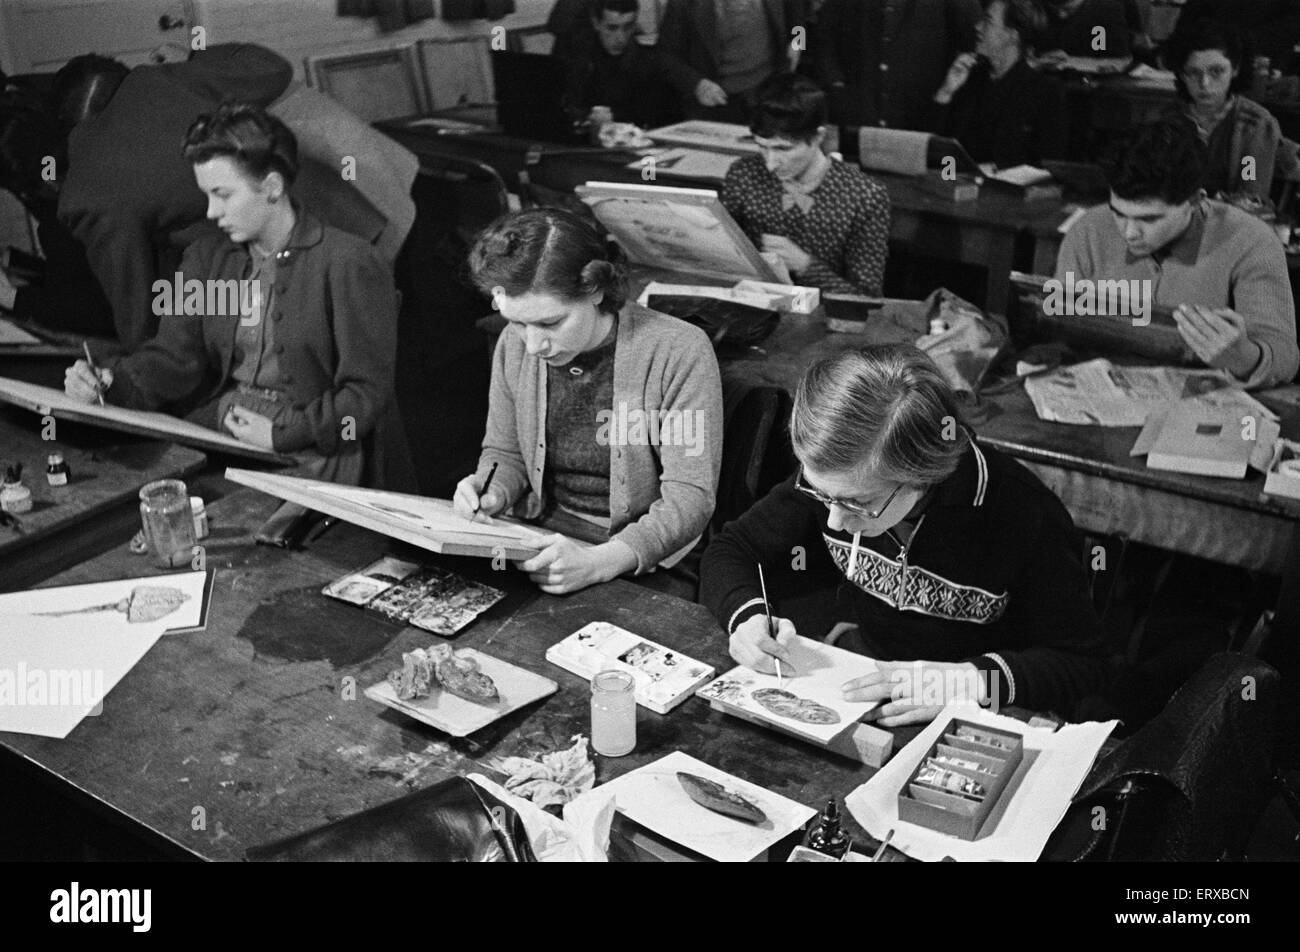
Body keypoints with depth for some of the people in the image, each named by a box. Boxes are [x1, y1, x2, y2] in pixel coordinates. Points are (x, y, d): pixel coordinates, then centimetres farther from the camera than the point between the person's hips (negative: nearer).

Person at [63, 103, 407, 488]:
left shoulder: (352, 265, -8)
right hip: (209, 440, 6)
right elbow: (174, 358, 7)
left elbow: (367, 395, -10)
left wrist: (281, 433, -16)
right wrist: (108, 386, -12)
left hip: (306, 457, -6)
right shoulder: (205, 257, 13)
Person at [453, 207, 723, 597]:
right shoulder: (516, 345, -2)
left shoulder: (679, 351, -18)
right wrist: (492, 493, -8)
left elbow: (690, 498, -19)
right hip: (538, 543, 4)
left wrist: (597, 564, -32)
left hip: (646, 565, -4)